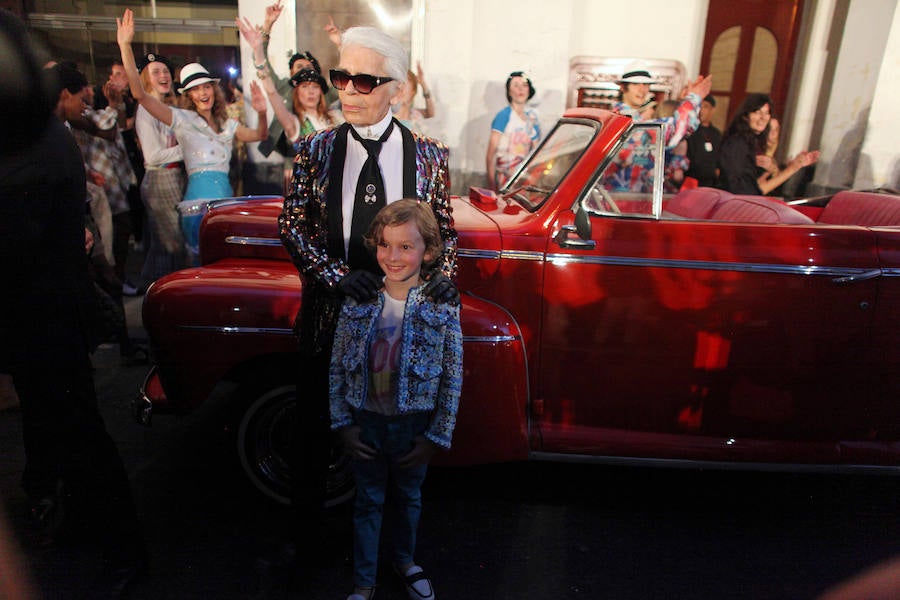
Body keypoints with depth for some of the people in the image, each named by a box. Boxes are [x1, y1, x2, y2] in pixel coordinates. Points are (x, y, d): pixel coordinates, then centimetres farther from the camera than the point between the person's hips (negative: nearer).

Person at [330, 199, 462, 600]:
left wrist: (436, 436, -9)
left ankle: (404, 559, 50)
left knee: (408, 496, 22)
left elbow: (453, 378, -10)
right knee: (368, 501, 18)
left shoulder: (442, 308, -15)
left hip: (414, 426, 0)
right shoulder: (357, 302, -10)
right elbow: (337, 366, -3)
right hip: (367, 423, 1)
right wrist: (343, 424, -4)